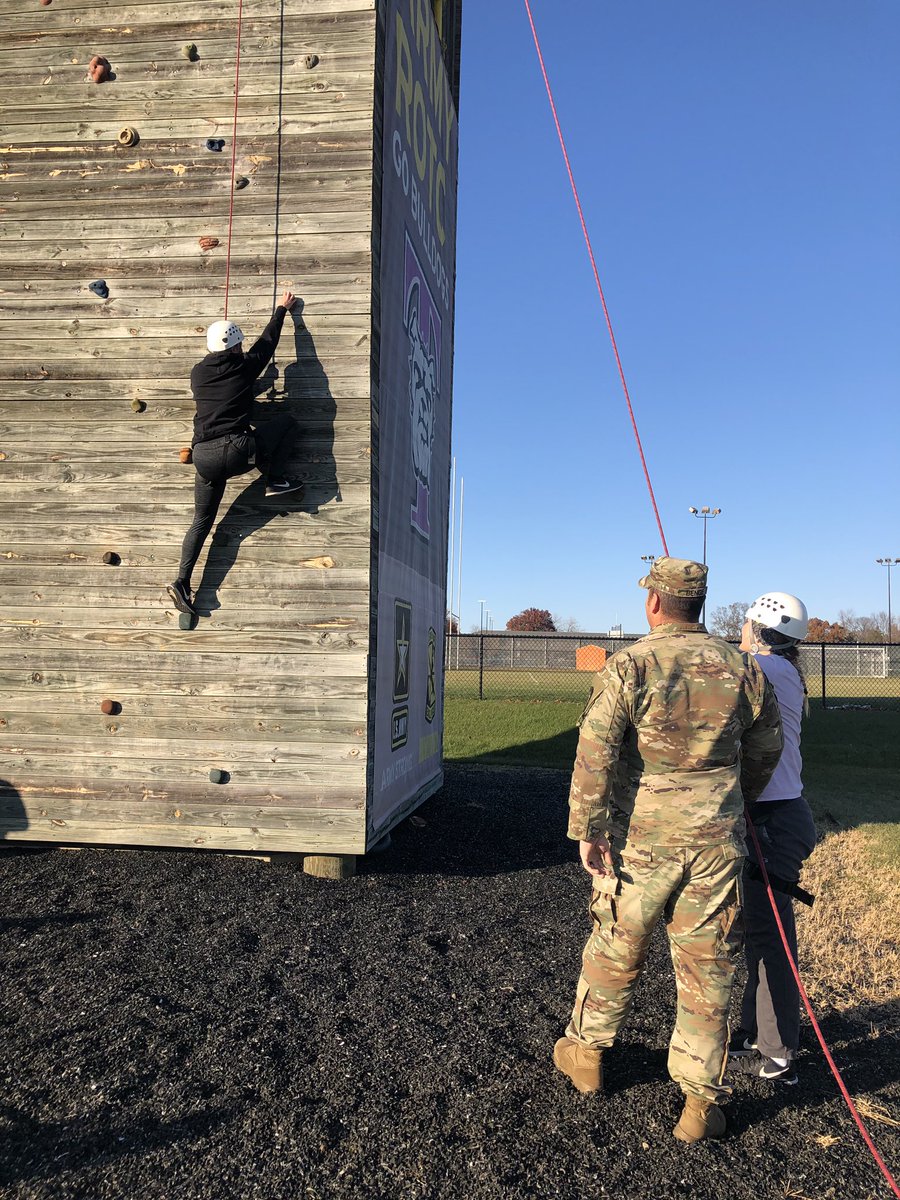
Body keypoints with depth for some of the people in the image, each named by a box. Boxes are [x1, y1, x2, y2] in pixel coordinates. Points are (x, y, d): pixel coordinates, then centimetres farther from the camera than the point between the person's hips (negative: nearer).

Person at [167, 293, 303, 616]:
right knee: (286, 421, 17)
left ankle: (182, 582, 7)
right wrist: (282, 308, 38)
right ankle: (275, 480, 11)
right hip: (237, 450, -4)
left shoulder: (198, 373, 14)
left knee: (201, 521, 17)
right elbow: (267, 340, 22)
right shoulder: (245, 366, 5)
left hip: (204, 457, 4)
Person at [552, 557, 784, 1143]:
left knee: (616, 949, 16)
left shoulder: (630, 666, -12)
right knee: (708, 967, 12)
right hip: (716, 841, 2)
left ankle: (586, 1051, 35)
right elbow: (766, 747, 13)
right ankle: (702, 1101, 20)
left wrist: (587, 829, -11)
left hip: (640, 838, -2)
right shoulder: (743, 669, 1)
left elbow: (595, 752, -18)